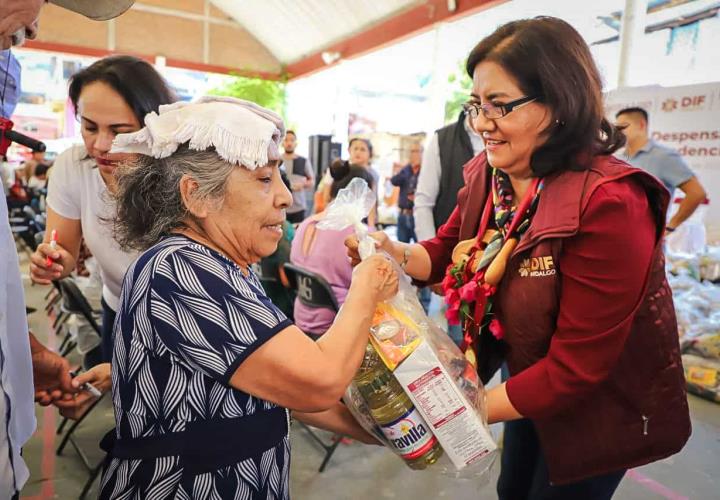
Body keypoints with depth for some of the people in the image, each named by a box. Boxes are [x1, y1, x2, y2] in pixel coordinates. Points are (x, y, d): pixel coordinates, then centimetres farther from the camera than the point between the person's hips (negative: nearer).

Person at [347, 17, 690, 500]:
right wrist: (393, 253, -20)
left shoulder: (608, 204, -33)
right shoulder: (486, 175, -11)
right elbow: (446, 252, 1)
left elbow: (577, 368, -30)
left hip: (602, 406, -6)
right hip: (529, 380, 7)